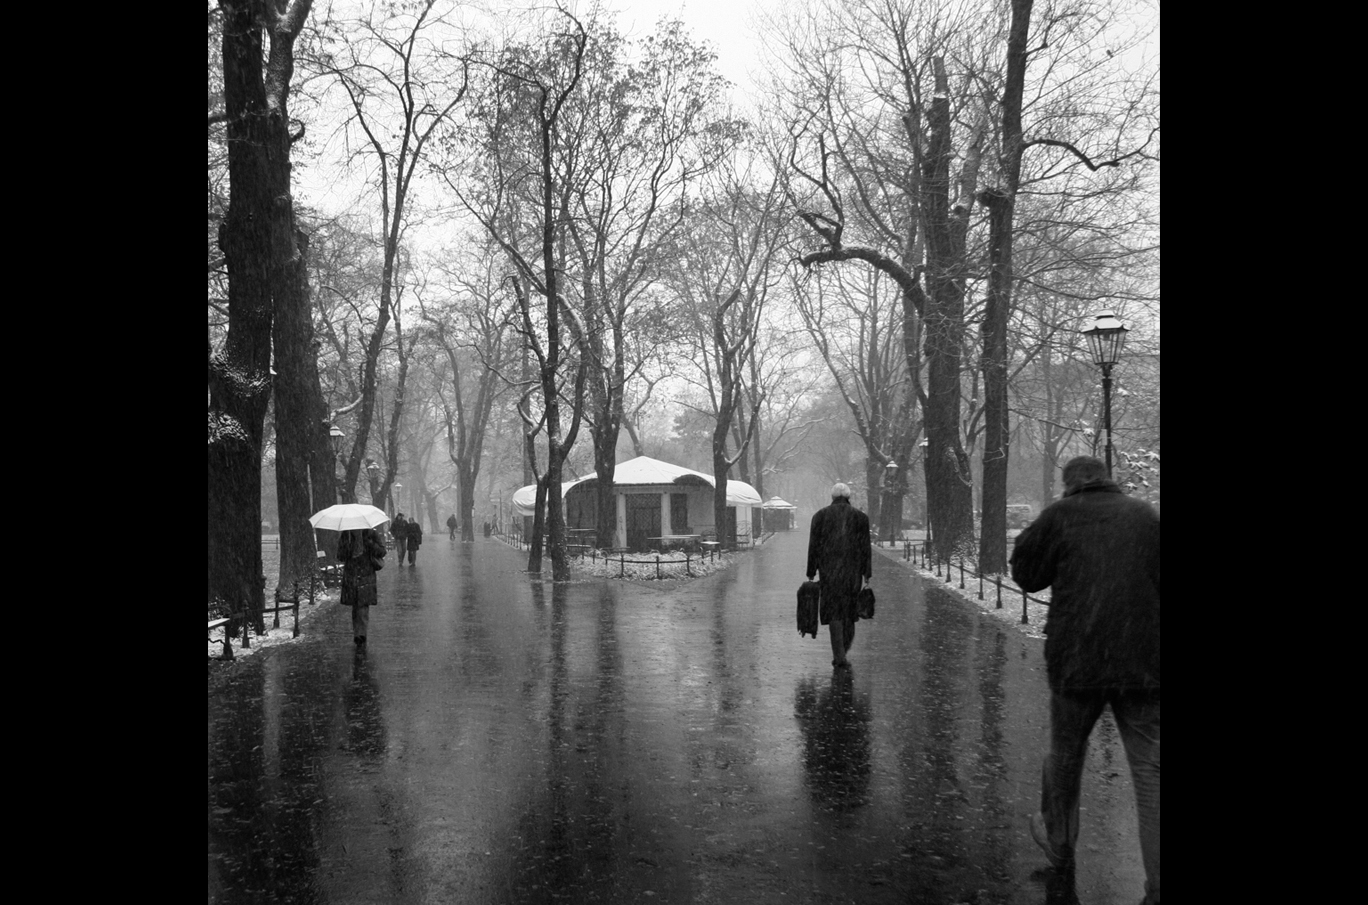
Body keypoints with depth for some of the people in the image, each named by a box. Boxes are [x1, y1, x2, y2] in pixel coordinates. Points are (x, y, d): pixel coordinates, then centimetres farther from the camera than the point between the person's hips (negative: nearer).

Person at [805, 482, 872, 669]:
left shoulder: (820, 515, 1)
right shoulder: (861, 517, 3)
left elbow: (813, 547, -1)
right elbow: (866, 548, -1)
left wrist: (811, 575, 4)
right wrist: (867, 577, 2)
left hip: (829, 571, -1)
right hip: (853, 571, 1)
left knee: (834, 612, 3)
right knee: (849, 611, 15)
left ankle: (840, 657, -3)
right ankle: (842, 653, 16)